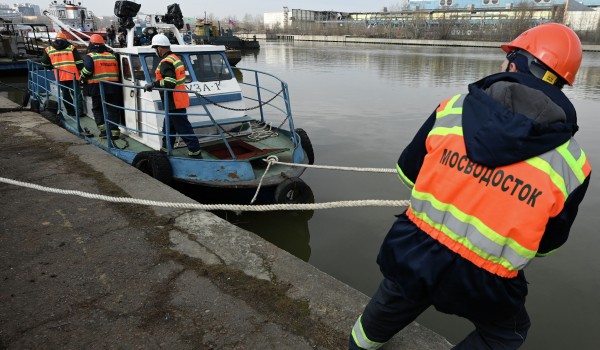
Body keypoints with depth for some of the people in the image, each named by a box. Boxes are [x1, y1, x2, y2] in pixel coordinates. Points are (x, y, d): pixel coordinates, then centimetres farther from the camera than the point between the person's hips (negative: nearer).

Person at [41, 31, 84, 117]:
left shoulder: (49, 49, 12)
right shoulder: (71, 48, 6)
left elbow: (45, 63, 20)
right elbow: (79, 62, 1)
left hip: (60, 76, 2)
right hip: (73, 75, -1)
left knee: (65, 94, 13)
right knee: (76, 93, 3)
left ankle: (70, 111, 14)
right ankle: (79, 111, -4)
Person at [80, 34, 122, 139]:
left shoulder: (90, 56, -2)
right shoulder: (112, 56, 13)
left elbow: (87, 70, -14)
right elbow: (117, 71, 13)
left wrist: (83, 77, 4)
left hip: (97, 87, -3)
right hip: (113, 87, 3)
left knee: (97, 109, 13)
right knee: (113, 109, 8)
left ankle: (103, 129, 4)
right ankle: (114, 131, 3)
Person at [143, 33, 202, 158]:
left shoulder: (166, 62, -18)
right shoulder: (175, 58, 14)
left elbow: (170, 82, -28)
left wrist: (153, 84, -21)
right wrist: (155, 84, 22)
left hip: (174, 103, -11)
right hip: (176, 101, 11)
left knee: (183, 128, -6)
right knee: (168, 127, 20)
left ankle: (195, 152, -2)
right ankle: (166, 150, 31)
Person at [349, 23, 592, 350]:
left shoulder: (451, 110, -10)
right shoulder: (572, 164, -11)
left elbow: (408, 171, 2)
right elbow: (548, 241, 2)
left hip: (412, 254, 2)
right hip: (479, 283, -1)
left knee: (395, 299, 34)